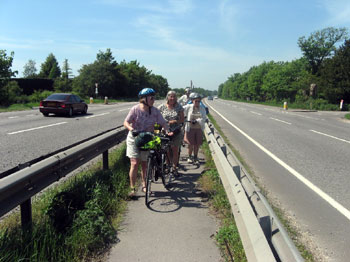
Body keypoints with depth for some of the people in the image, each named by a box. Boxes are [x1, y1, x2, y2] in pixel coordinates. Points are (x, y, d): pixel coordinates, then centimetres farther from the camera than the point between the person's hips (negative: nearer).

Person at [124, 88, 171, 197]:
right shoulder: (135, 109, -13)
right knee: (135, 163, -7)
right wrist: (131, 129, -32)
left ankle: (144, 186, 26)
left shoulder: (155, 111, -5)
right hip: (134, 139, -2)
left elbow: (163, 123, -5)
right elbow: (126, 122, -13)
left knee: (145, 164, 9)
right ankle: (132, 188, 5)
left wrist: (168, 131, -22)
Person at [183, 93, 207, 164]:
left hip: (199, 129, 2)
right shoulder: (188, 107, -3)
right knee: (191, 144, -2)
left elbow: (204, 119, -10)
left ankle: (195, 157, 26)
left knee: (197, 144, 7)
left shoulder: (202, 109, 1)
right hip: (190, 128, -2)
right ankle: (189, 157, 20)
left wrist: (196, 121, -24)